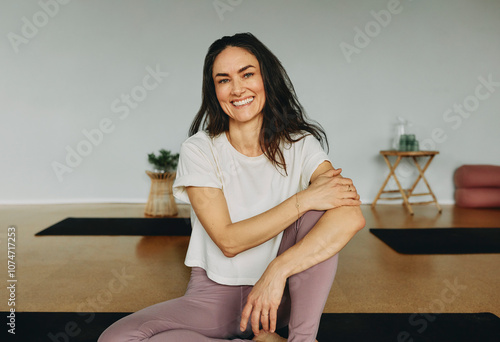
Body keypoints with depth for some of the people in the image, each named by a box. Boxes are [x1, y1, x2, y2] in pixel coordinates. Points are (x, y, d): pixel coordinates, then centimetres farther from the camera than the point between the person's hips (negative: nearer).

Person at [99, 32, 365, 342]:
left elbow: (352, 216, -22)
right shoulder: (199, 151, -8)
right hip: (214, 294, 0)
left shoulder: (299, 144, -5)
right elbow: (228, 241, -16)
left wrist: (278, 270, -31)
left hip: (282, 294, 0)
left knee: (321, 214, -23)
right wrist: (302, 200, -23)